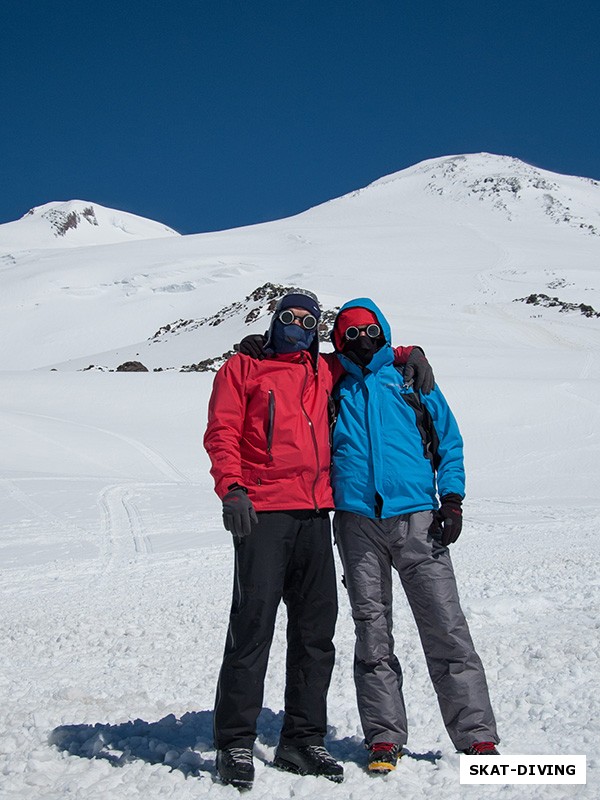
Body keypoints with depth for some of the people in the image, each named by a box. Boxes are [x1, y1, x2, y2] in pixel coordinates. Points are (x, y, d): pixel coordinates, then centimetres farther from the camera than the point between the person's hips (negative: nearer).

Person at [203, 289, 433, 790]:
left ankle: (303, 739, 17)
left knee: (316, 629, 6)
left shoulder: (324, 372, 22)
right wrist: (231, 487, -15)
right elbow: (222, 433, 0)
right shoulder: (242, 369, 9)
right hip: (262, 513, -5)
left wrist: (408, 354, 20)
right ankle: (235, 743, 1)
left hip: (315, 514, 5)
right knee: (253, 625, -9)